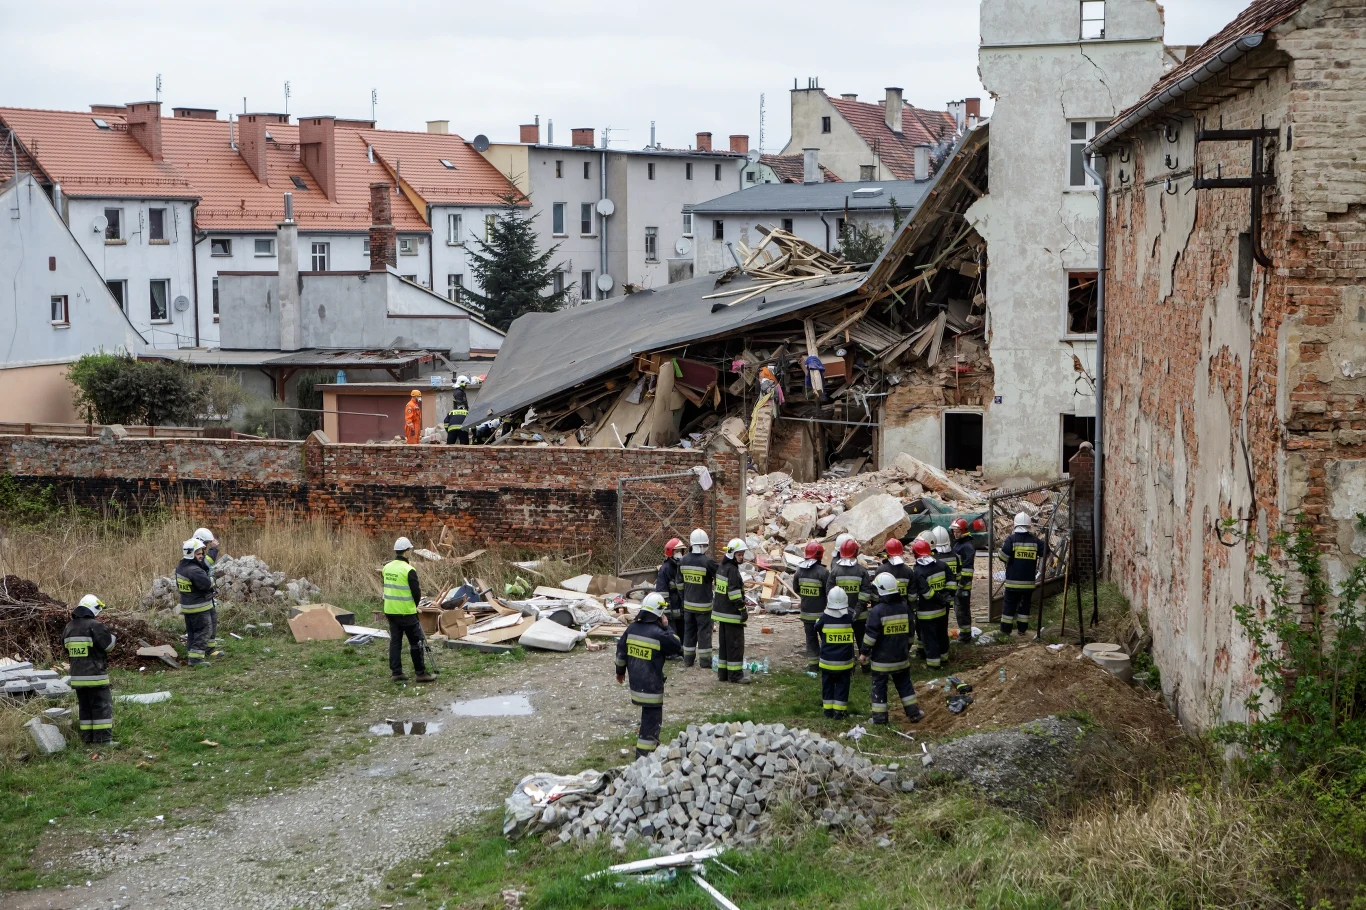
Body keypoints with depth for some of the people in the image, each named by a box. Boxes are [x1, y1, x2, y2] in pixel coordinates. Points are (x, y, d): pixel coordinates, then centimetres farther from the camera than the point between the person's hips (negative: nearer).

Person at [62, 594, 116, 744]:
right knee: (102, 707, -1)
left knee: (84, 707, 14)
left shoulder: (69, 627, 9)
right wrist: (112, 636, 10)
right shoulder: (95, 626, -15)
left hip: (77, 676, 7)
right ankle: (103, 738, -3)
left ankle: (87, 738, 16)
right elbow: (108, 645, -10)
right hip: (95, 676, -7)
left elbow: (66, 647, 19)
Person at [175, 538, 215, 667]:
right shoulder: (195, 570, -25)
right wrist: (212, 580, -9)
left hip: (186, 606, 9)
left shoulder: (180, 568, 6)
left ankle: (190, 652, 27)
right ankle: (196, 657, -7)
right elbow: (206, 584, -31)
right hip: (199, 607, -9)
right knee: (201, 632, -3)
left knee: (191, 631, 19)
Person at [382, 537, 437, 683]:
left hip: (390, 611, 6)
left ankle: (396, 672, 13)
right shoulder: (408, 570, -16)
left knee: (395, 641, 12)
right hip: (406, 613, -6)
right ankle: (420, 673, 4)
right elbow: (416, 592, -13)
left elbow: (388, 588, 11)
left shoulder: (387, 568, 4)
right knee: (416, 642, 2)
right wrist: (414, 604, 9)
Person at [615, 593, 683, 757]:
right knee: (651, 719, 0)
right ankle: (644, 754, 1)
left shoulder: (632, 628, 1)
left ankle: (652, 745, 39)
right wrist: (666, 628, 0)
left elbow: (621, 651, 10)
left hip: (635, 682, 7)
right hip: (652, 686, -7)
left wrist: (620, 671, 25)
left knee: (649, 715, 25)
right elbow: (677, 648, -5)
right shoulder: (659, 634, -19)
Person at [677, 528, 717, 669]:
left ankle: (688, 660, 20)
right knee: (704, 632, 2)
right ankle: (705, 662, 5)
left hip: (688, 604, 5)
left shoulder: (683, 561, 1)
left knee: (689, 631, 14)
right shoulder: (708, 562, -18)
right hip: (704, 605, -5)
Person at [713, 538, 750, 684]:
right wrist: (742, 609, -18)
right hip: (732, 613, -10)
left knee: (724, 642, 14)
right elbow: (734, 591, -21)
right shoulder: (732, 570, -17)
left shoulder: (721, 567, 13)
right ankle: (735, 674, -4)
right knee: (736, 643, -5)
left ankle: (722, 672, 18)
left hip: (721, 611, 10)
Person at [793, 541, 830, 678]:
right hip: (821, 612, -5)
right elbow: (830, 591, -17)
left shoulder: (799, 571, -1)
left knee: (811, 638, 13)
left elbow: (796, 589, 10)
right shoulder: (823, 572, -20)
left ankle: (812, 666, 12)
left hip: (806, 612, 5)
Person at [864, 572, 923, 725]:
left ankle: (879, 717, 8)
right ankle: (914, 713, 21)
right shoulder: (905, 608, 0)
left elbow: (870, 635, -16)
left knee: (879, 687, 5)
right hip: (901, 657, 5)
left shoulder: (877, 611, -18)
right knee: (904, 684, 18)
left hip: (881, 659, -5)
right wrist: (907, 649, 24)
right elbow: (910, 632, 11)